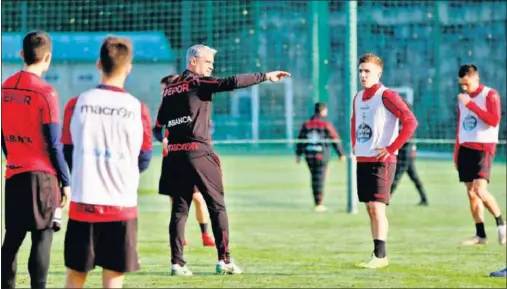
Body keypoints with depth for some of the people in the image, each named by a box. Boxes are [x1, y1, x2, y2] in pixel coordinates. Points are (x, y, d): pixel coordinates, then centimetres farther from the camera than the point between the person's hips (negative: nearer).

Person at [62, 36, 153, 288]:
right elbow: (144, 160, 5)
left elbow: (67, 151, 8)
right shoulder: (138, 109, -6)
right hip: (122, 206, -1)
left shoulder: (78, 104, -4)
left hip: (82, 203, 1)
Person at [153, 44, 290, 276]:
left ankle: (177, 263, 3)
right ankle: (224, 260, 0)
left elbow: (158, 128, 13)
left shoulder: (169, 89, 14)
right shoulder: (199, 83, -5)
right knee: (217, 206, 2)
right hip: (199, 153, -6)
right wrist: (265, 77, -15)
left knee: (179, 209, 7)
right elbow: (231, 83, -18)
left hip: (175, 155, 6)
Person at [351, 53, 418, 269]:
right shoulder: (358, 98, 13)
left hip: (381, 160, -8)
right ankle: (378, 254, 14)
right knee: (369, 208, 9)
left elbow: (411, 122, -19)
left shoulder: (386, 96, -12)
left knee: (376, 206, -11)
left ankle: (380, 256, -10)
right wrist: (354, 145, 17)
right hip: (362, 160, 8)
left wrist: (391, 148, -19)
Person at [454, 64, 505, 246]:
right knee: (471, 193, 3)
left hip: (483, 148, -7)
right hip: (465, 148, 7)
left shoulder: (490, 95, -4)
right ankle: (480, 235, 7)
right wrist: (456, 152, 19)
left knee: (480, 190, -20)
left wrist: (471, 104, -19)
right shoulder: (463, 98, 17)